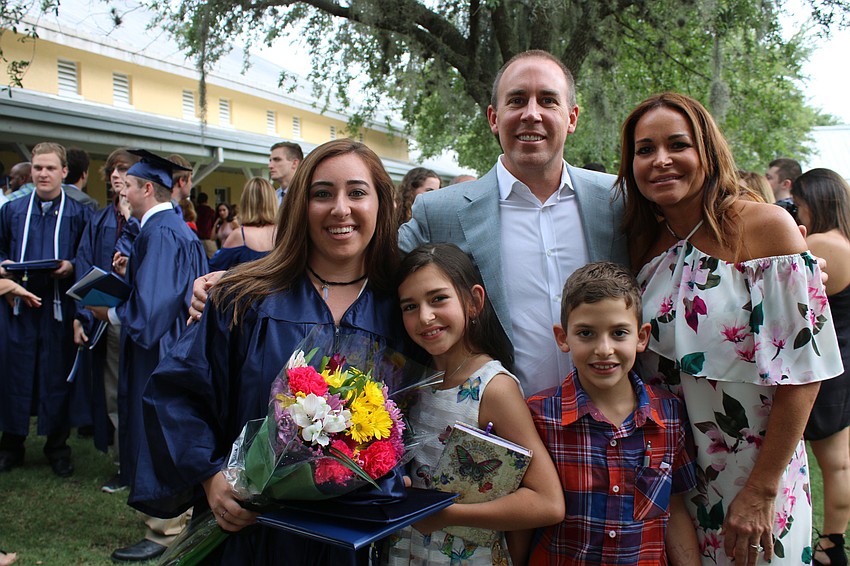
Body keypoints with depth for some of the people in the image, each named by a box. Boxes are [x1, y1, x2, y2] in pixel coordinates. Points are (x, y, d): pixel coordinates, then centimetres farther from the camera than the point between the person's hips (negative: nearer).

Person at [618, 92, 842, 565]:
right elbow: (636, 367, 6)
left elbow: (803, 366, -14)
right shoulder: (643, 243, 0)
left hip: (754, 476, -4)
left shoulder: (766, 227, -13)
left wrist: (761, 491, -14)